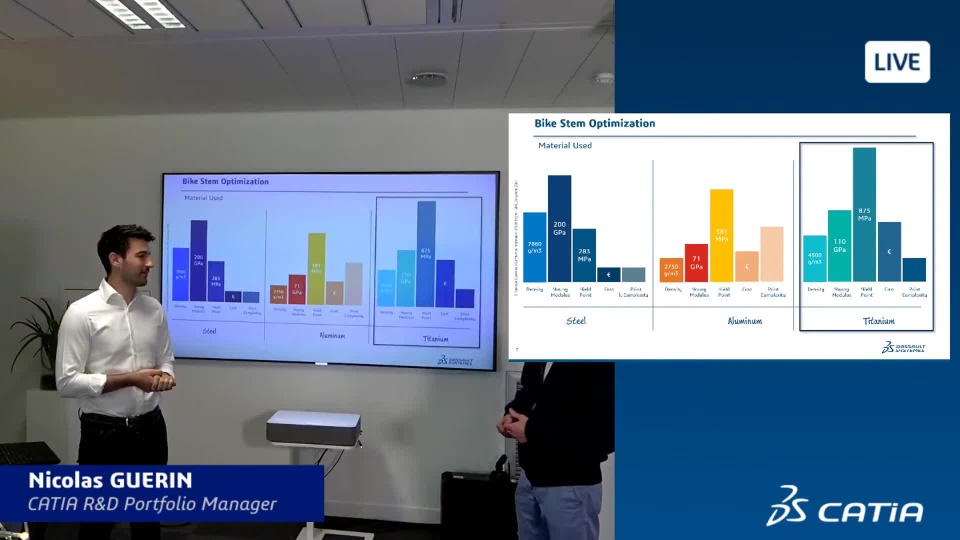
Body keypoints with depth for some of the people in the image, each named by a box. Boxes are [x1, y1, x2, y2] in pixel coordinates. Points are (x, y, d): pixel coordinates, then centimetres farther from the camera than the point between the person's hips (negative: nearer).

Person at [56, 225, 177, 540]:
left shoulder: (154, 309, 2)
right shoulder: (82, 313, -13)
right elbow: (67, 382, -15)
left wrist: (165, 376, -10)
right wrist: (130, 379, -21)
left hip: (150, 427, 5)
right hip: (103, 432, -4)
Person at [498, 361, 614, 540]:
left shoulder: (601, 364, -22)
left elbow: (605, 431, -26)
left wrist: (533, 431, -24)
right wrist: (511, 413, -5)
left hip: (571, 487, -7)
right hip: (530, 477, 7)